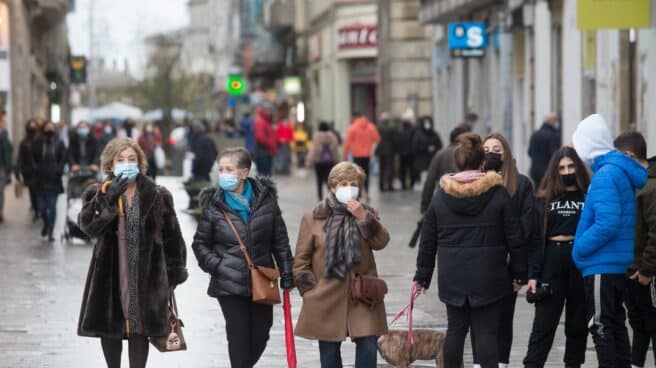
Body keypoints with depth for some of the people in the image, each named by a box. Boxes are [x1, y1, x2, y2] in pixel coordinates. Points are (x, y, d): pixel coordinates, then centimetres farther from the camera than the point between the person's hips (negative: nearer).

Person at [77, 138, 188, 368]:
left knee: (140, 329, -3)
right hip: (110, 274, 1)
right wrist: (109, 198, -23)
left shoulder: (158, 196, 4)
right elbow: (88, 225, -14)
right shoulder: (98, 195, 4)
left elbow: (172, 236, 8)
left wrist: (176, 270, 6)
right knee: (109, 328, 8)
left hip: (146, 274, -1)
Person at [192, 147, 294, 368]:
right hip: (230, 284, -2)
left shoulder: (265, 199, 2)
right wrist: (217, 266, -9)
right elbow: (200, 244, 5)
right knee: (239, 338, -3)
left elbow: (280, 240, 6)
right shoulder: (213, 205, -2)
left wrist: (287, 275, 4)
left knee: (260, 337, 7)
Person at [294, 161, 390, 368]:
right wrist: (309, 289, -2)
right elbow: (301, 259, 4)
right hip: (327, 298, -1)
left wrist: (364, 218, -17)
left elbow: (381, 242, -8)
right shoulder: (313, 218, 2)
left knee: (368, 347, -7)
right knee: (329, 351, 7)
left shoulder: (367, 214, 9)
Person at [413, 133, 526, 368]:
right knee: (486, 331, -2)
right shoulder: (498, 194, -5)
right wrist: (519, 274, 6)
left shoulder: (441, 195, 2)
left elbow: (428, 240, 6)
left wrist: (422, 276, 14)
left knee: (455, 329, 11)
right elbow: (514, 238, -2)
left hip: (452, 276, 2)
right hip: (488, 277, -2)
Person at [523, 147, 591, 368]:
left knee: (578, 322, 8)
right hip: (552, 261, 0)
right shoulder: (545, 199, 8)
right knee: (544, 321, -3)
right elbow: (536, 239, 6)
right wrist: (532, 274, -1)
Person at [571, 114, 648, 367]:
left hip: (602, 267, -10)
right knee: (616, 325, 17)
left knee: (601, 327, -4)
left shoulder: (606, 175, -18)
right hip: (620, 265, 10)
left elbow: (607, 225, -27)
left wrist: (579, 248, -14)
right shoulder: (622, 171, 12)